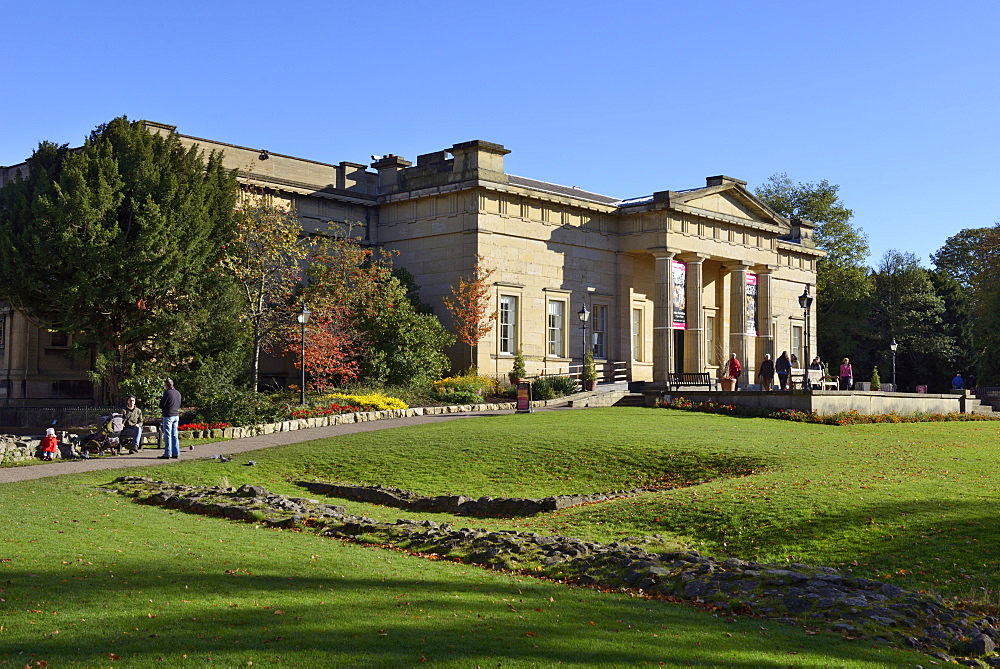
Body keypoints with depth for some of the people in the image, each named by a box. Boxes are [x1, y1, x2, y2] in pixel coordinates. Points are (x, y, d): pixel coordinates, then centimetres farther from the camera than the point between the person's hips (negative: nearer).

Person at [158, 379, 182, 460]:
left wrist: (161, 398, 7)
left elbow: (161, 405, -10)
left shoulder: (167, 393, -12)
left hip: (168, 416, -7)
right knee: (175, 435, 10)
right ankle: (176, 453, 10)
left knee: (167, 435, -4)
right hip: (176, 415, 7)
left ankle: (167, 454, -4)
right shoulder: (178, 393, 11)